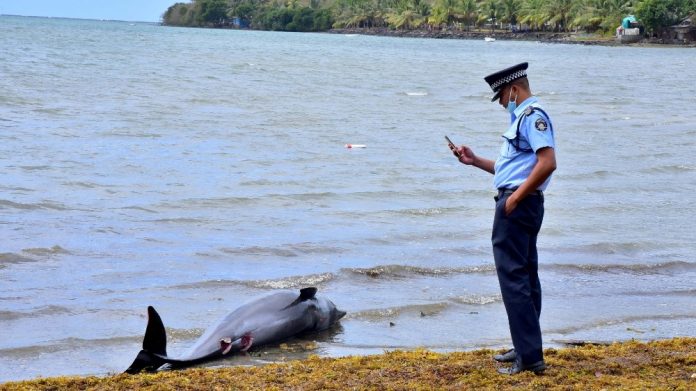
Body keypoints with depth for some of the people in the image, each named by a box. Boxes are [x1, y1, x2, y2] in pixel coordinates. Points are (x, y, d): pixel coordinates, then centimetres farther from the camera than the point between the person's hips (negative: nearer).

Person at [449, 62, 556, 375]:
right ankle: (526, 349, 25)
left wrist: (515, 197, -21)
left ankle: (529, 356, -9)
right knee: (525, 276, 15)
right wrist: (475, 161, 16)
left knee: (513, 277, -10)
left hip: (517, 205, -11)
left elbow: (548, 162, -25)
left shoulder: (533, 115, -13)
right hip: (519, 205, 11)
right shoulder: (522, 117, 20)